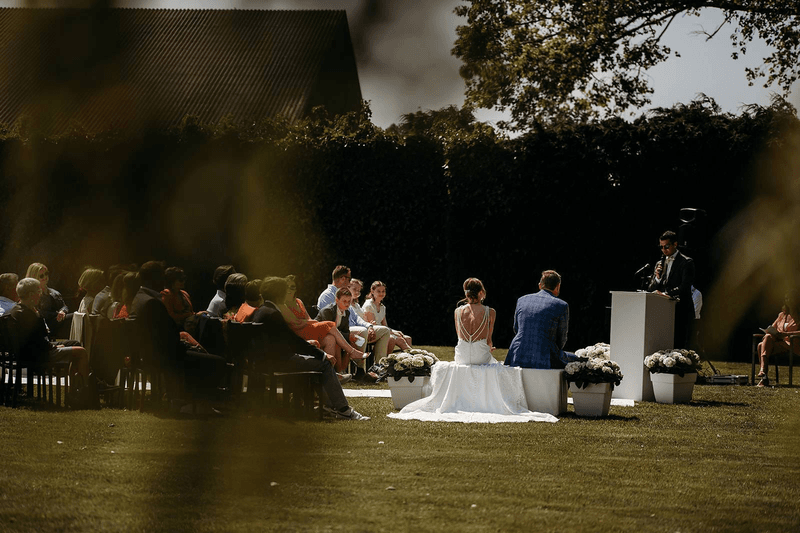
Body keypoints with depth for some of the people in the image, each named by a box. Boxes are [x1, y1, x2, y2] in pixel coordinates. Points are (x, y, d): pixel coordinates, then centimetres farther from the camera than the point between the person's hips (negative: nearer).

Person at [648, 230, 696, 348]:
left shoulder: (686, 262, 0)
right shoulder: (659, 264, 19)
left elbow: (685, 287, -12)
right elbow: (651, 289, 18)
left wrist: (666, 293, -21)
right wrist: (657, 278, -2)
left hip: (680, 312, -5)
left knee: (679, 346, -10)